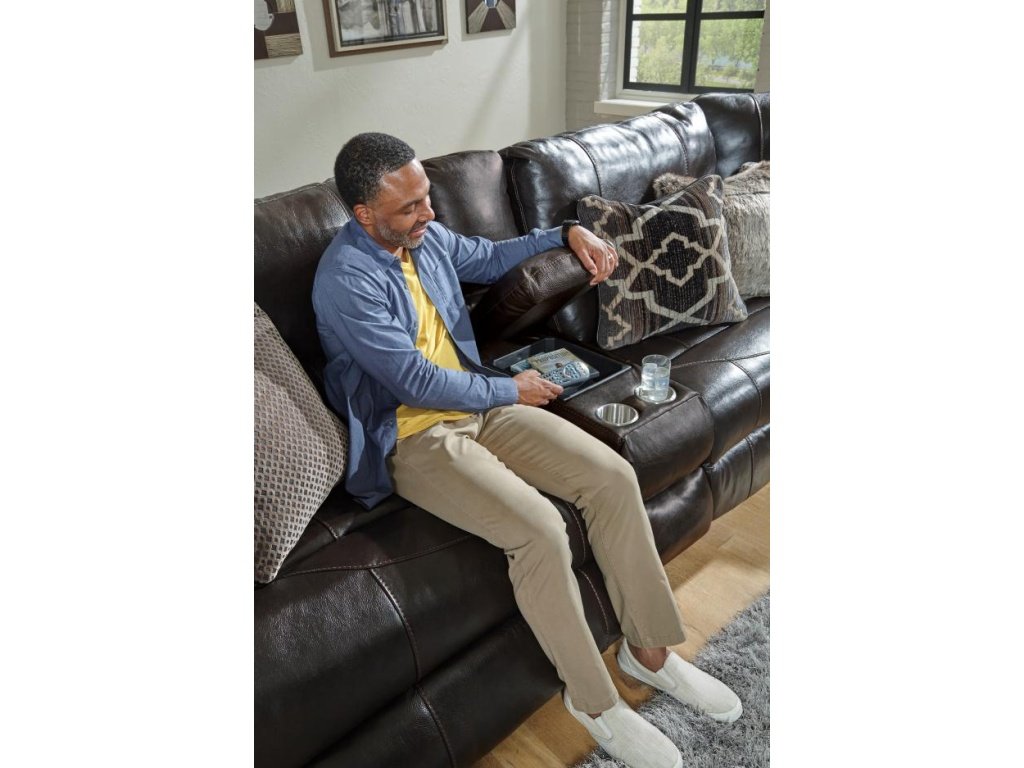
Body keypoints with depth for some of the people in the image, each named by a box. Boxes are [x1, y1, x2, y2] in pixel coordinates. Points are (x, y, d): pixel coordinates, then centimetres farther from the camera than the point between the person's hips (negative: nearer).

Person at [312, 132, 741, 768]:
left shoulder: (428, 236, 6)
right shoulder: (346, 279, -18)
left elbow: (489, 258, 25)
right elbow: (416, 381, -20)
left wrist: (566, 232, 12)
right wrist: (510, 391, -9)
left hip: (478, 404, 8)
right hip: (414, 439, -7)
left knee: (614, 476, -10)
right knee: (540, 527, -29)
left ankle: (649, 648, 7)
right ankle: (593, 699, -3)